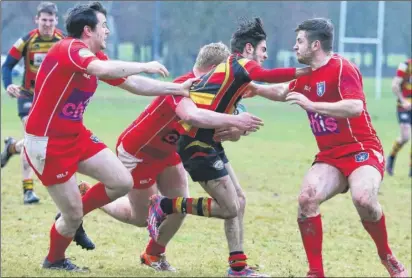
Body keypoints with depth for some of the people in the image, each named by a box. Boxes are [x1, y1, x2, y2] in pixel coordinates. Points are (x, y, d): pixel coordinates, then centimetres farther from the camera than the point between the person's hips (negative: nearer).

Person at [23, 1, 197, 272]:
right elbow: (103, 70, -41)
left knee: (123, 182, 1)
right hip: (47, 143, -9)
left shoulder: (95, 57, 8)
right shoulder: (69, 49, -21)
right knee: (73, 215, -2)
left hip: (76, 136, 9)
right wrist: (145, 66, -29)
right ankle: (54, 261, 27)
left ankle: (71, 218, 21)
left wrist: (178, 89, 10)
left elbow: (132, 84, 14)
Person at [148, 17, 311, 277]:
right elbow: (269, 76, -31)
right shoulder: (241, 65, -11)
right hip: (198, 145, -10)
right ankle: (165, 206, 2)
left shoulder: (229, 67, 17)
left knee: (239, 200, 11)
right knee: (229, 208, -6)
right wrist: (308, 70, -31)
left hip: (206, 142, 10)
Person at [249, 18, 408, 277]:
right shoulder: (307, 77, 12)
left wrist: (311, 104, -31)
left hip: (362, 150, -7)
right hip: (330, 156, 7)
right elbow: (283, 92, 35)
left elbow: (355, 107, -30)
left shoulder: (342, 68, -14)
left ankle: (387, 257, -7)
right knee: (307, 198, -21)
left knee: (363, 198, -34)